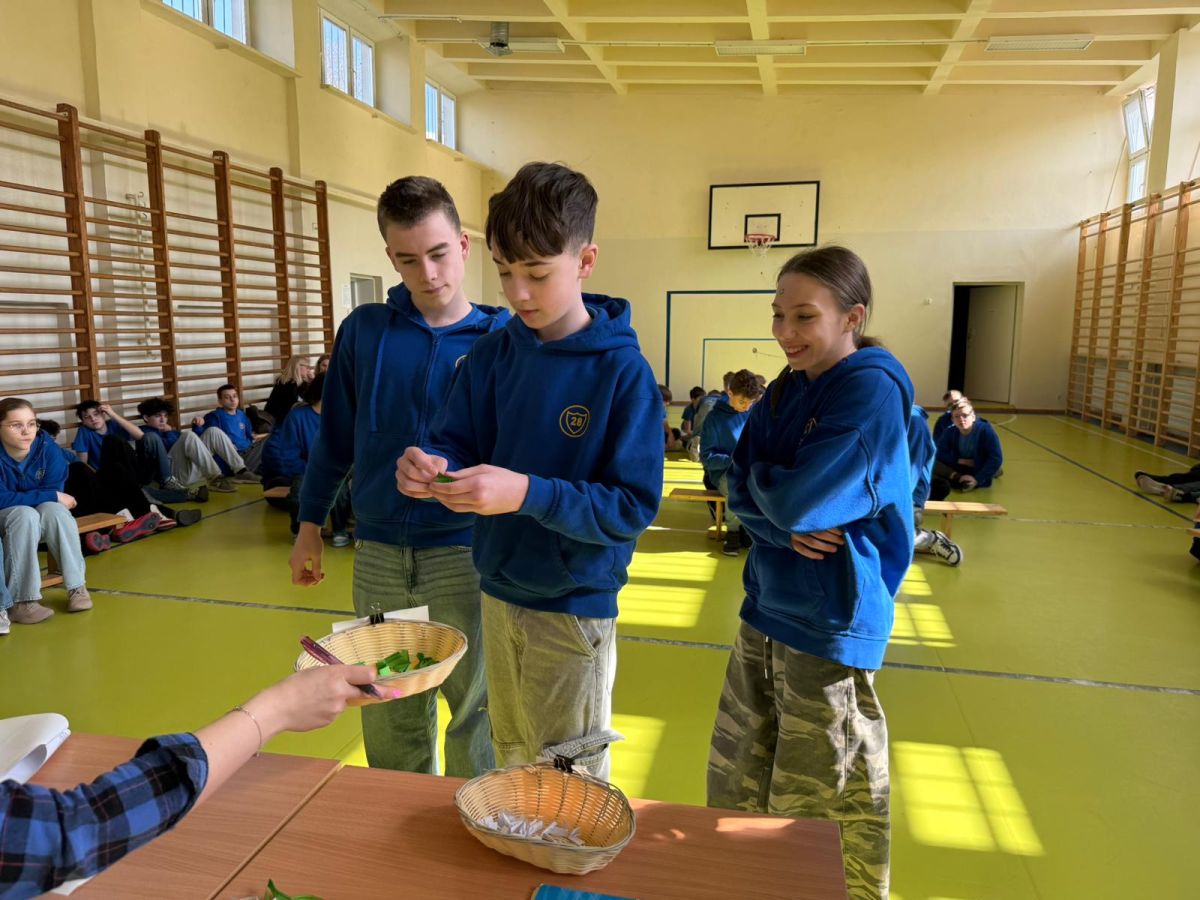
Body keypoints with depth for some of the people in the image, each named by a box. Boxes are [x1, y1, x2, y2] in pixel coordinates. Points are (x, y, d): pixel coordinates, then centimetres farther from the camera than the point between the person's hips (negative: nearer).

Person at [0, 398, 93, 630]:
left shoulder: (47, 447, -15)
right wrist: (52, 496, -26)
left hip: (42, 518, 3)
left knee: (55, 509, -30)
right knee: (25, 515, -34)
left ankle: (76, 586, -23)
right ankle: (20, 601, -33)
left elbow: (54, 489, -12)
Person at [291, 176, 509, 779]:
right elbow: (334, 436, 11)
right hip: (378, 554, 3)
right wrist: (309, 524, 12)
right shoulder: (363, 331, 3)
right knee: (389, 717, 16)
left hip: (465, 552, -2)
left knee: (474, 706, 11)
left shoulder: (499, 339, -5)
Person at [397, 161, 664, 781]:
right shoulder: (493, 353, -2)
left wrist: (526, 493, -31)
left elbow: (633, 505, -20)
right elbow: (456, 444, 3)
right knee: (511, 764, 24)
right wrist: (432, 468, -20)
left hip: (575, 607, -5)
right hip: (499, 594, 5)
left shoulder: (622, 370, -17)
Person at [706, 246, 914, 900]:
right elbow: (741, 491, 2)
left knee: (823, 805, 9)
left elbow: (799, 501, -25)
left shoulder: (871, 390, -16)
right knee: (734, 784, 20)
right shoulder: (788, 389, 7)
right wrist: (787, 528, -17)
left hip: (831, 626, -7)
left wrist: (762, 479, -4)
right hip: (766, 610, 8)